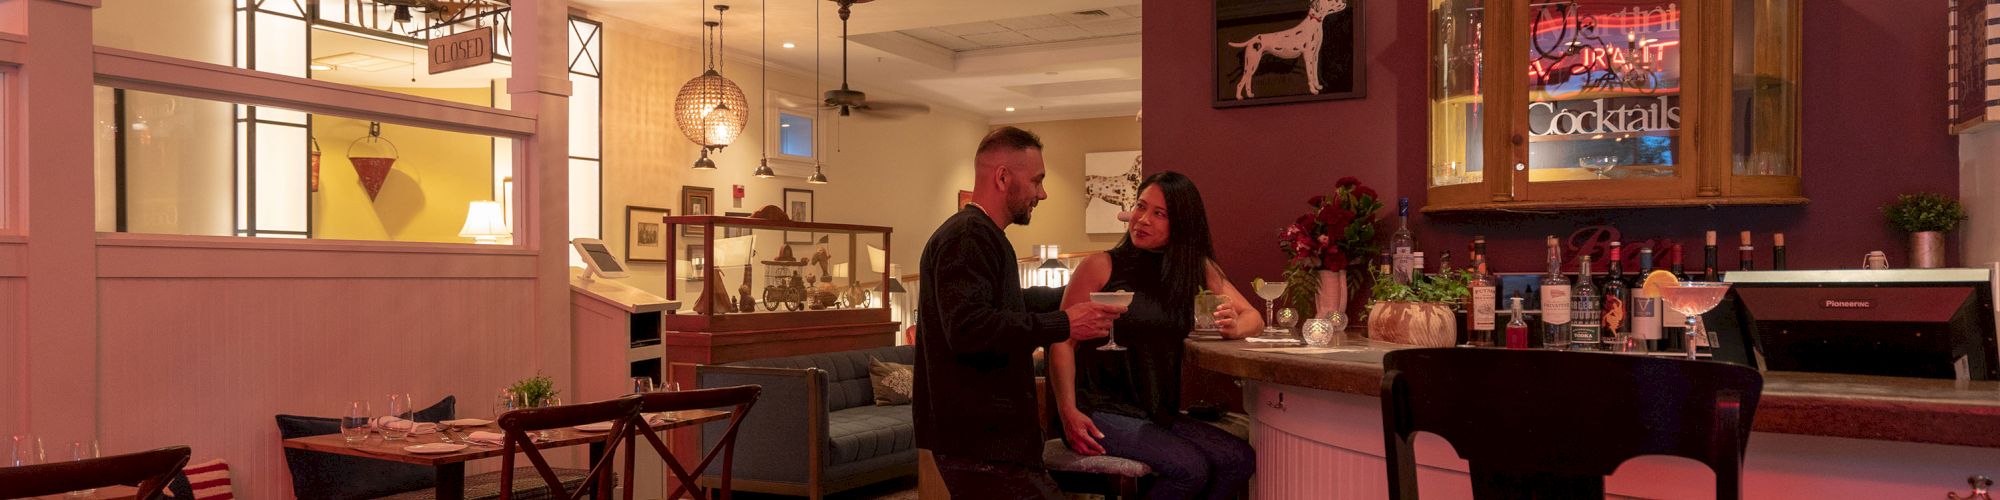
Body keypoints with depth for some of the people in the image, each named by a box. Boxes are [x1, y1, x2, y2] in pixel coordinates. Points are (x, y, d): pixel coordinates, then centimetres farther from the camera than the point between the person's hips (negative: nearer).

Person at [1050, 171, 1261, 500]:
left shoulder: (1199, 269, 10)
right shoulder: (1102, 267, -5)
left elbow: (1253, 317, 11)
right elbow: (1062, 342, -7)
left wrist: (1235, 327, -14)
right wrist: (1068, 412, -18)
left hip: (1158, 412, 5)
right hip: (1102, 409, -5)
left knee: (1241, 460, -15)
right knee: (1190, 468, -23)